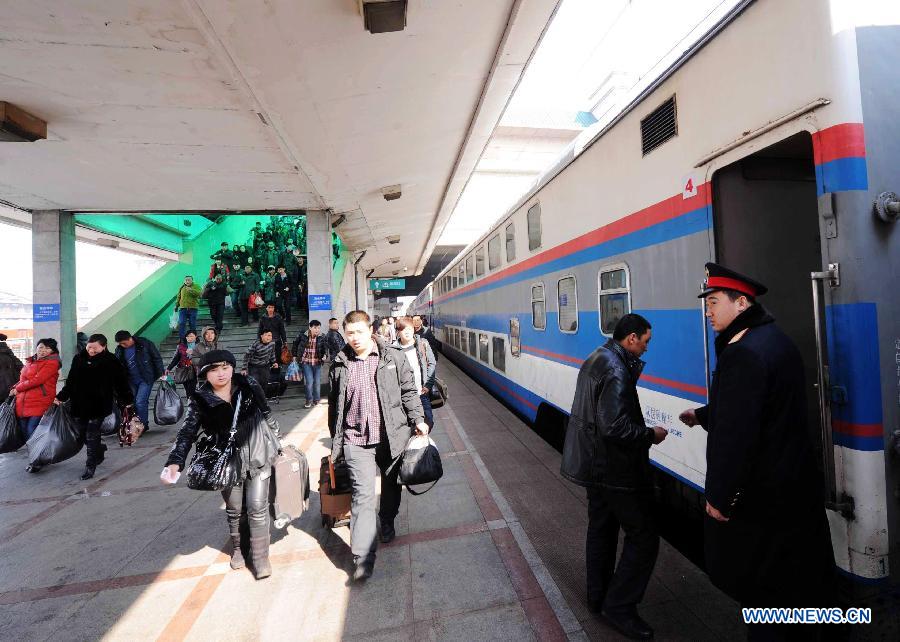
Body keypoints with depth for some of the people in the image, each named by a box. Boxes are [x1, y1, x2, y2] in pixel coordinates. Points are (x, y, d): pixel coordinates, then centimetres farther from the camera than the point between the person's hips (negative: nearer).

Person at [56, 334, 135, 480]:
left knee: (92, 436, -3)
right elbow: (70, 381, 15)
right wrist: (61, 397, 7)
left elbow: (121, 382, -5)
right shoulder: (78, 359, 5)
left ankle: (90, 466, 10)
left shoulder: (111, 361, -8)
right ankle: (99, 451, 37)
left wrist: (127, 400, -6)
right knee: (83, 434, 12)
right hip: (79, 405, 5)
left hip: (99, 406, -5)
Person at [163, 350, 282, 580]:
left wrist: (278, 442, 12)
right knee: (234, 509, 15)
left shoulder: (250, 388, -7)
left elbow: (267, 415, 5)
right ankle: (237, 548, 41)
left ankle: (260, 557, 19)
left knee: (257, 507, 2)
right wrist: (174, 462, -23)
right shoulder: (200, 401, -8)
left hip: (257, 457, 0)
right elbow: (187, 433, -8)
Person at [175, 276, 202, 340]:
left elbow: (199, 293, -16)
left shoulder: (196, 286, 3)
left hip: (193, 308, -2)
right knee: (181, 323, -4)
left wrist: (191, 290, -28)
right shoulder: (182, 287, 14)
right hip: (183, 308, 2)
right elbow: (178, 297, 19)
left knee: (192, 324, 4)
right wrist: (176, 305, 16)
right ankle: (181, 338, 0)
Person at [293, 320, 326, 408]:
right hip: (306, 362, -2)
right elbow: (295, 343, 9)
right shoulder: (303, 336, -7)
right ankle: (309, 400, 11)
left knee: (317, 382, 7)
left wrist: (325, 355, -19)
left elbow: (325, 348, 1)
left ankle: (316, 400, 23)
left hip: (317, 363, 2)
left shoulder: (321, 338, -5)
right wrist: (295, 355, 10)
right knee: (309, 381, -7)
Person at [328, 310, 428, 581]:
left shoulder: (394, 358, -2)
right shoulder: (339, 365, 3)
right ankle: (363, 558, 3)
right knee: (363, 494, -5)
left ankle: (387, 523, 45)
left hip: (392, 435, 1)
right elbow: (334, 405, 11)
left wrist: (418, 420, -7)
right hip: (356, 440, 0)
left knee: (391, 486, 18)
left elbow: (409, 392, 3)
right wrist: (336, 441, 13)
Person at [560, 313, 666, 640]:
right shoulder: (616, 371, -24)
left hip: (595, 464, 10)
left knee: (601, 528, 21)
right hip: (617, 470, -10)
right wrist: (650, 435, -13)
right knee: (643, 538, 5)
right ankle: (619, 607, 18)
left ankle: (599, 597, 36)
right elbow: (614, 427, -29)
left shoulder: (595, 359, 6)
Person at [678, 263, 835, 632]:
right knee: (799, 573, 24)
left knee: (755, 581, 9)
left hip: (760, 492, -10)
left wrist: (719, 496, -19)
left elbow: (734, 433, -27)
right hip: (795, 480, 10)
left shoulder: (743, 353, -26)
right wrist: (702, 414, 25)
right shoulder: (773, 339, 6)